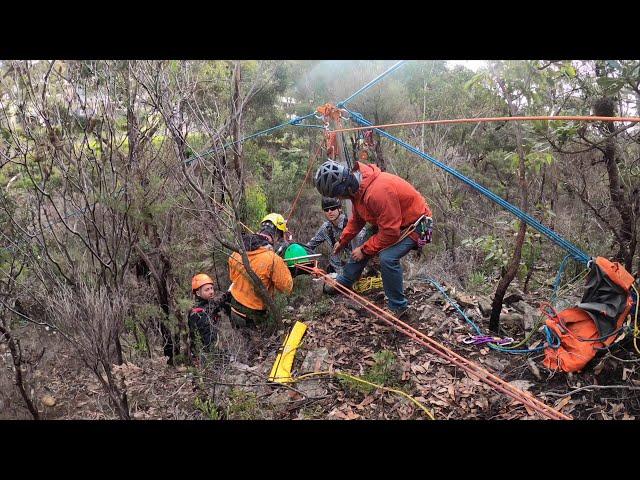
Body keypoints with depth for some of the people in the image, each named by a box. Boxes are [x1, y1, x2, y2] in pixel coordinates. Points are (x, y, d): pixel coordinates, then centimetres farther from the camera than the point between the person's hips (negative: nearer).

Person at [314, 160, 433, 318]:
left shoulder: (378, 192, -37)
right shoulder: (357, 186, -8)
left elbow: (390, 232, -30)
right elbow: (357, 219, 11)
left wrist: (365, 250, -19)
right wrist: (343, 240, 16)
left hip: (413, 224, -9)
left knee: (387, 257, -27)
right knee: (361, 249, 13)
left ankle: (398, 307, -9)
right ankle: (343, 282, 34)